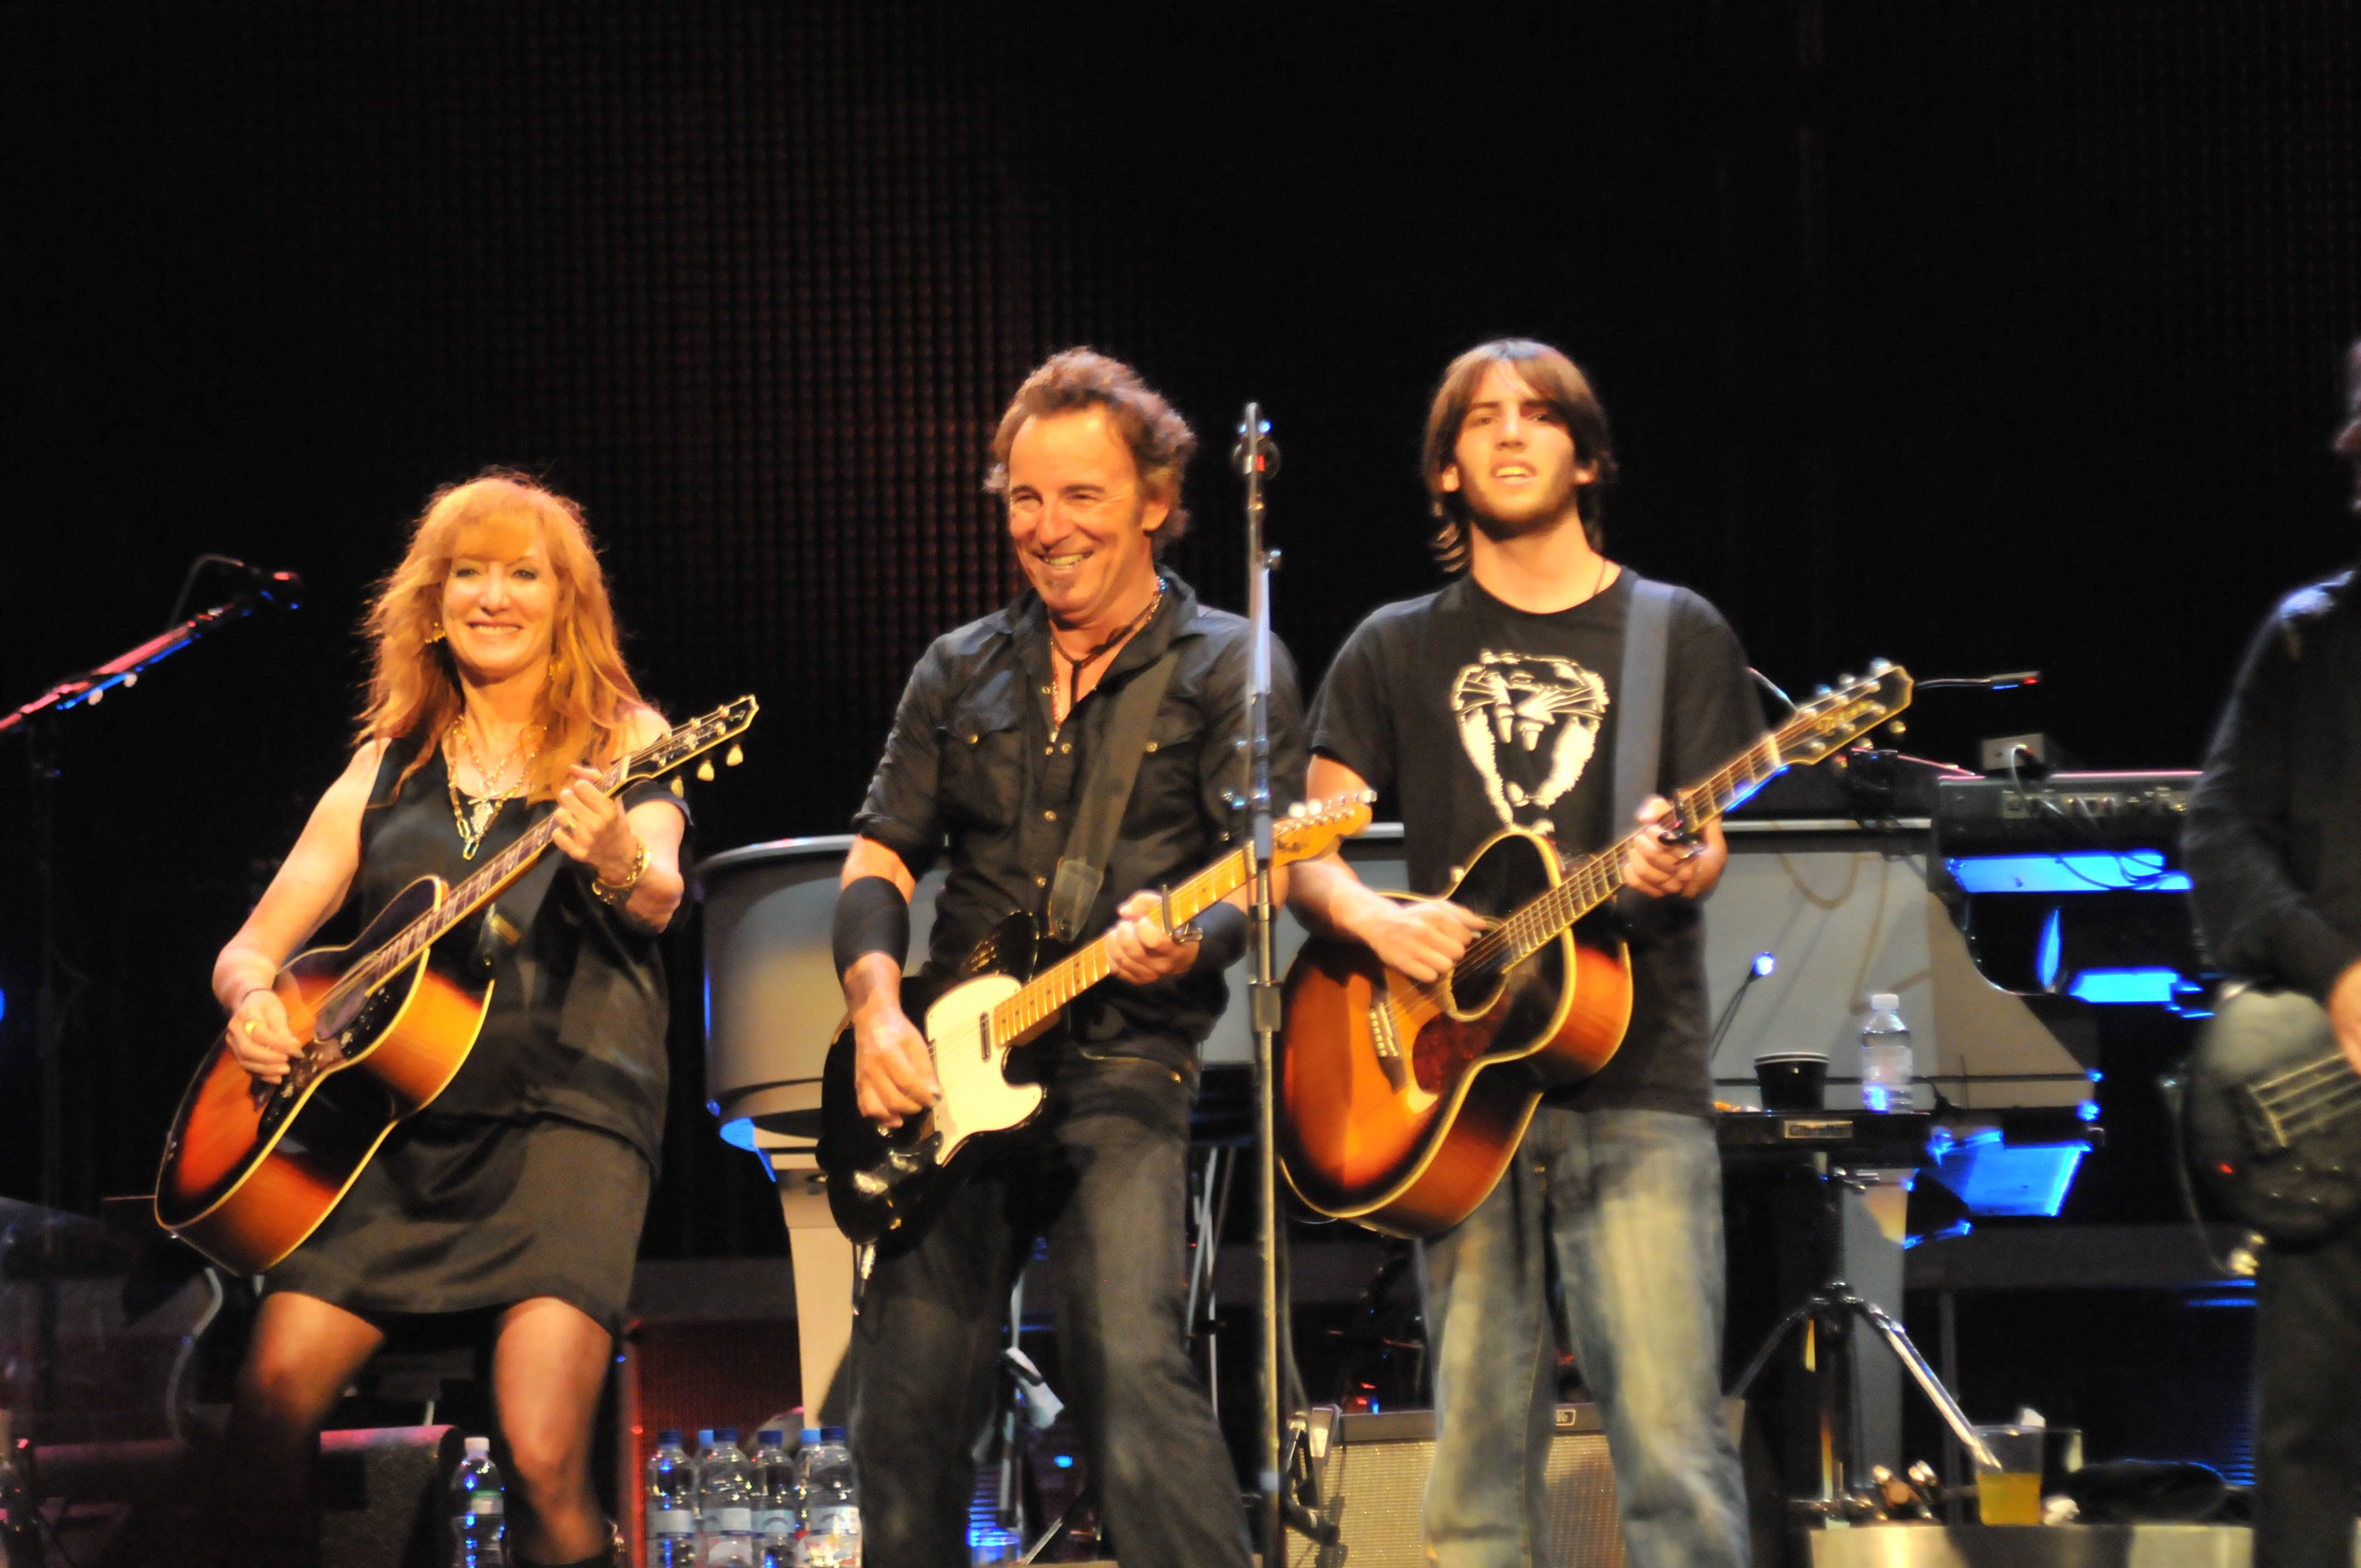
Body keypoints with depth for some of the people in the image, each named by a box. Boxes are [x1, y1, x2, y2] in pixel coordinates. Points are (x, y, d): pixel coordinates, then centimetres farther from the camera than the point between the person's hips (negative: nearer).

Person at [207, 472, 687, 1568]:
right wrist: (251, 1001, -5)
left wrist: (621, 867, -36)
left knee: (544, 1458, -24)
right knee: (272, 1400, -18)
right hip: (391, 1121, 4)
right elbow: (255, 941, 19)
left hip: (563, 1109, -3)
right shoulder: (389, 767, 18)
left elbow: (660, 901, -12)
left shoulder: (620, 746, 8)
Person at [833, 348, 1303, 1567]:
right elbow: (881, 852, 16)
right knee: (909, 1412, 2)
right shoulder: (960, 674, 17)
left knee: (1131, 1371, -23)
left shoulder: (1227, 668, 3)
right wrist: (877, 1006, -3)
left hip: (1120, 1069, -5)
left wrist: (1187, 939, -28)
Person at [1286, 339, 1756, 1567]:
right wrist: (1373, 919, -10)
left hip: (1634, 1089, -2)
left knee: (1673, 1451, -12)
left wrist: (1677, 871, -19)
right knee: (1479, 1460, -1)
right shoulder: (1398, 652, 15)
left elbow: (1704, 841, 5)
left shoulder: (1674, 635, 11)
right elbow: (1303, 852, 11)